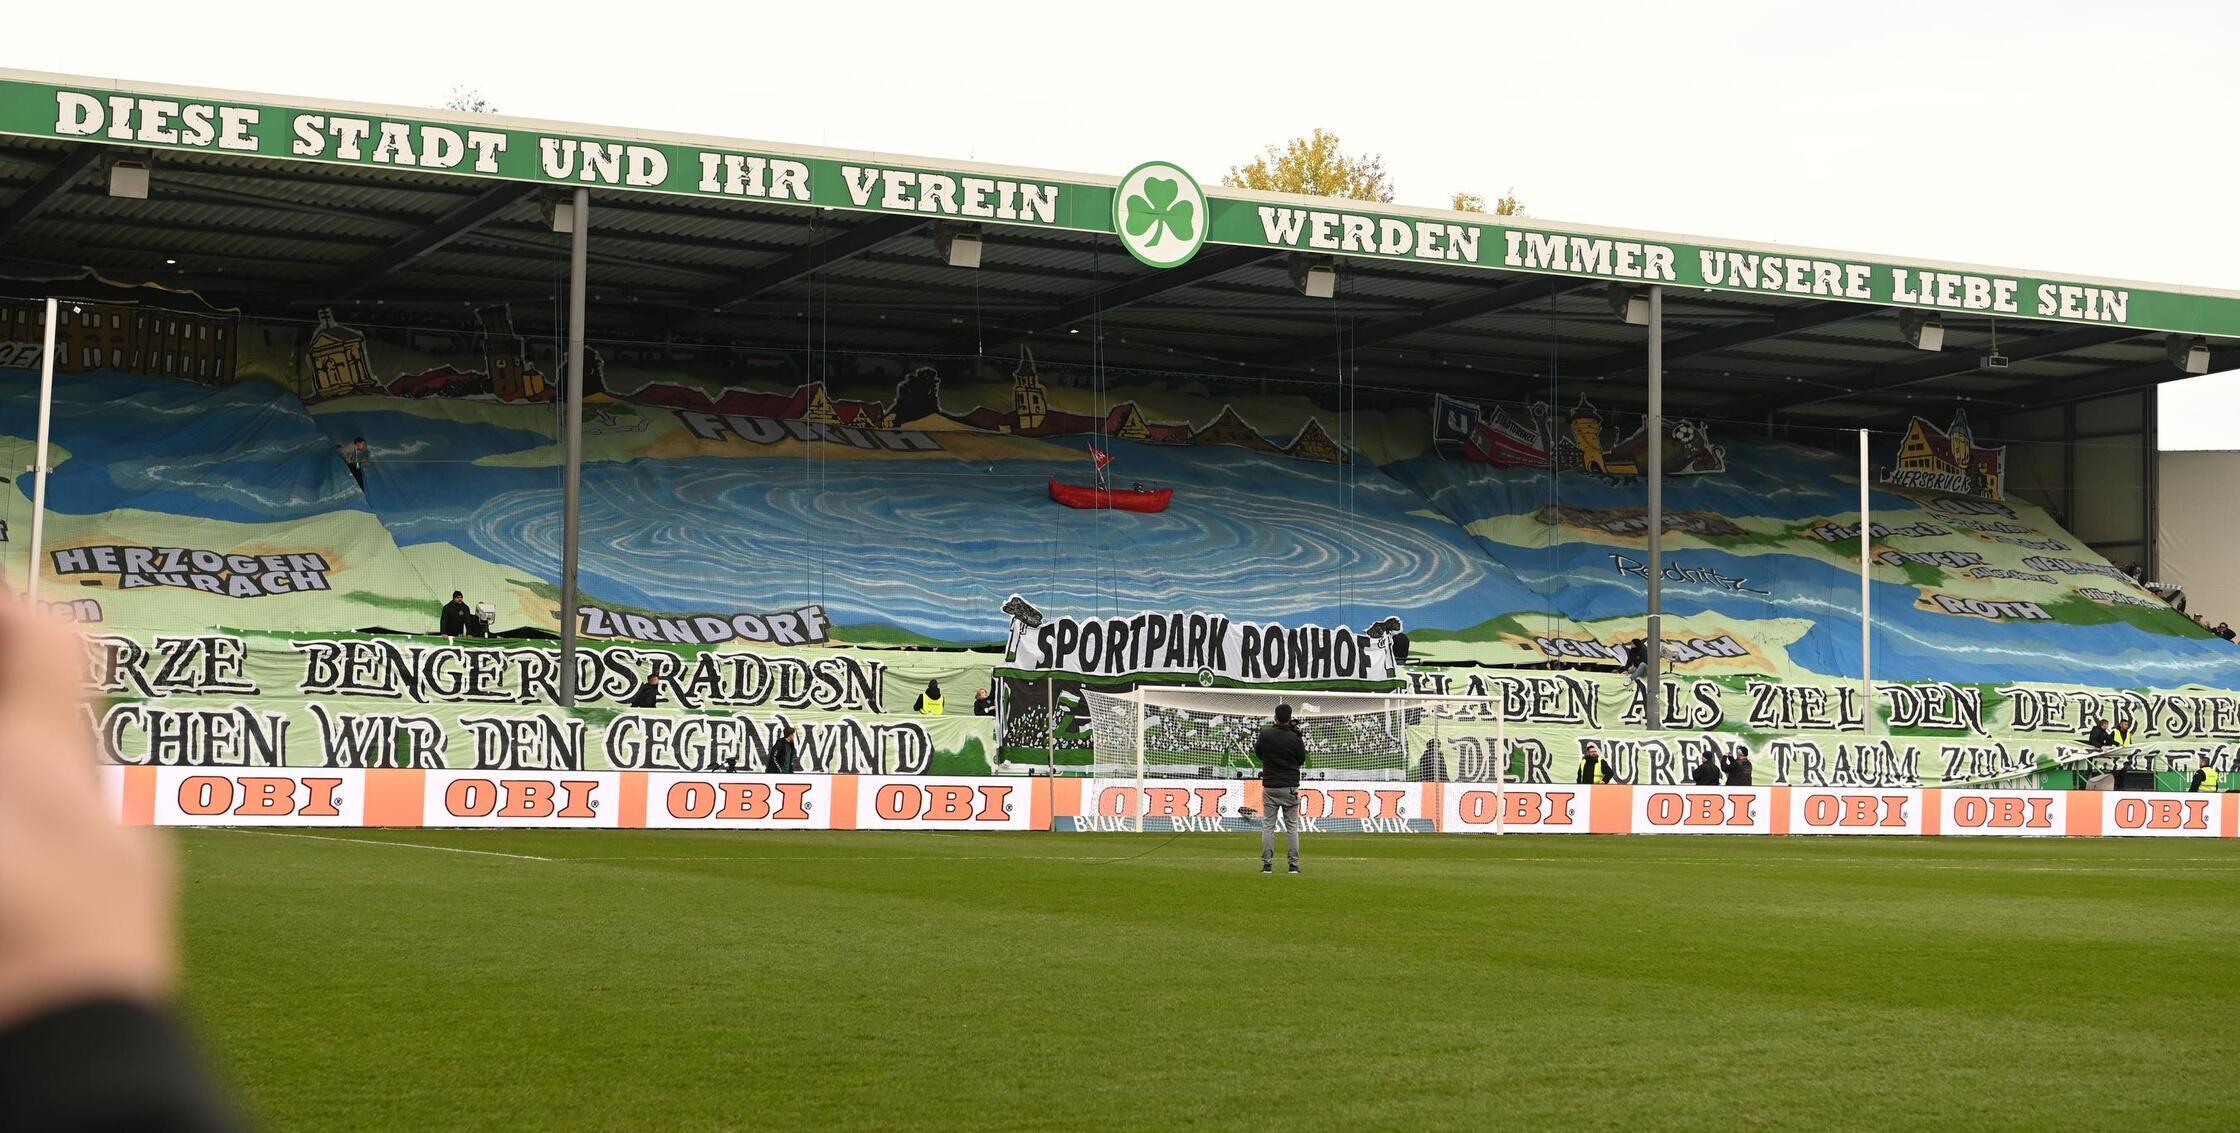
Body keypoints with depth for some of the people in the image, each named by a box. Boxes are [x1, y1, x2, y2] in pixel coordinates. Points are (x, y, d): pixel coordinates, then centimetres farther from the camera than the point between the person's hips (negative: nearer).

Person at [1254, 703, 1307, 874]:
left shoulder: (1265, 734, -6)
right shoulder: (1295, 738, -10)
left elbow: (1258, 753, 11)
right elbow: (1302, 760, 5)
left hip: (1270, 787, 1)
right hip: (1290, 787, -1)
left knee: (1268, 826, 6)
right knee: (1292, 827, 6)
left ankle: (1267, 864, 1)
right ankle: (1294, 864, 3)